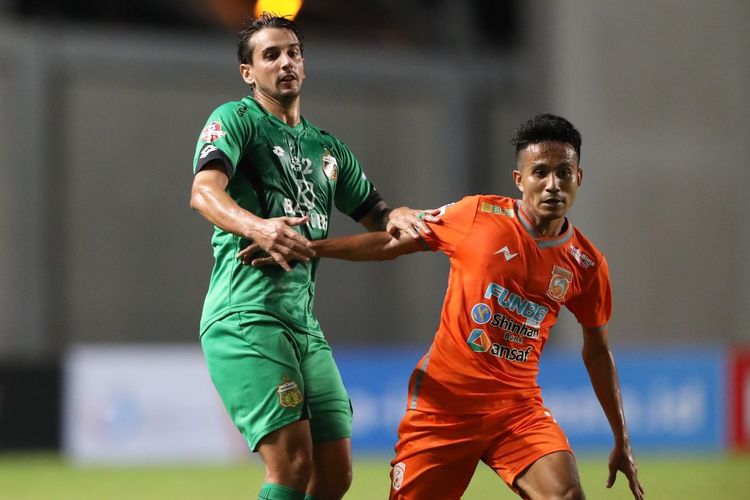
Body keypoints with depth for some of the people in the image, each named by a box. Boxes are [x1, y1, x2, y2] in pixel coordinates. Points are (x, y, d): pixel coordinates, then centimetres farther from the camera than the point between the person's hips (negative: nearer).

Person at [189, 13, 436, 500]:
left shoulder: (327, 148, 22)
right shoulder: (236, 119, 1)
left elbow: (374, 213, 27)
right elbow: (204, 191, -17)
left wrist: (397, 216, 1)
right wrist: (257, 227, -37)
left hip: (304, 324, 7)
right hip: (246, 316, -7)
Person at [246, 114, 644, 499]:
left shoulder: (586, 264, 0)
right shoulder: (478, 215, -6)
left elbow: (597, 351, 13)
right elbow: (389, 244, 6)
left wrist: (621, 440, 15)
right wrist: (303, 247, 0)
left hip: (516, 406, 1)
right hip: (443, 396, -1)